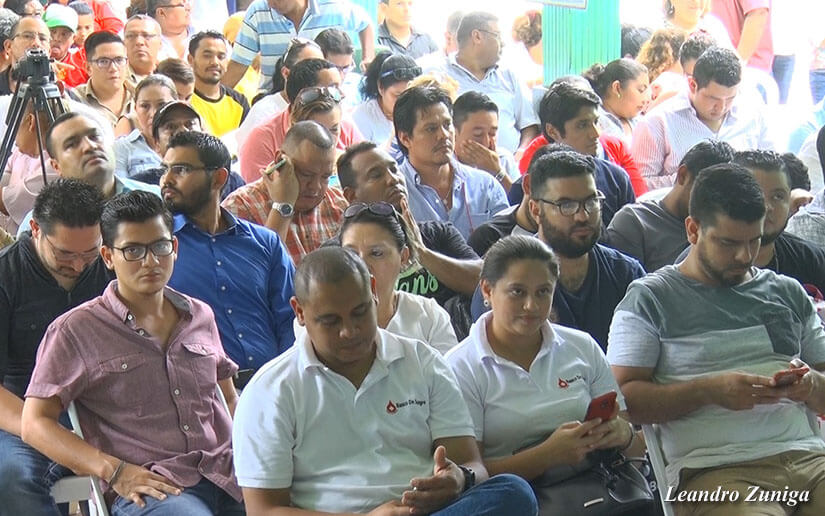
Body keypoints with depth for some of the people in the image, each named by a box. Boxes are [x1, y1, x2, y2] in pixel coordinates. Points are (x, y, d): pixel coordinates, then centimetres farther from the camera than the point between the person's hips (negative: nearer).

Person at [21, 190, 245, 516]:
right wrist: (115, 472, -11)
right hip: (148, 489, -4)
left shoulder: (200, 316, 20)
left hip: (230, 474, 5)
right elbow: (35, 423, 2)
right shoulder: (76, 331, 6)